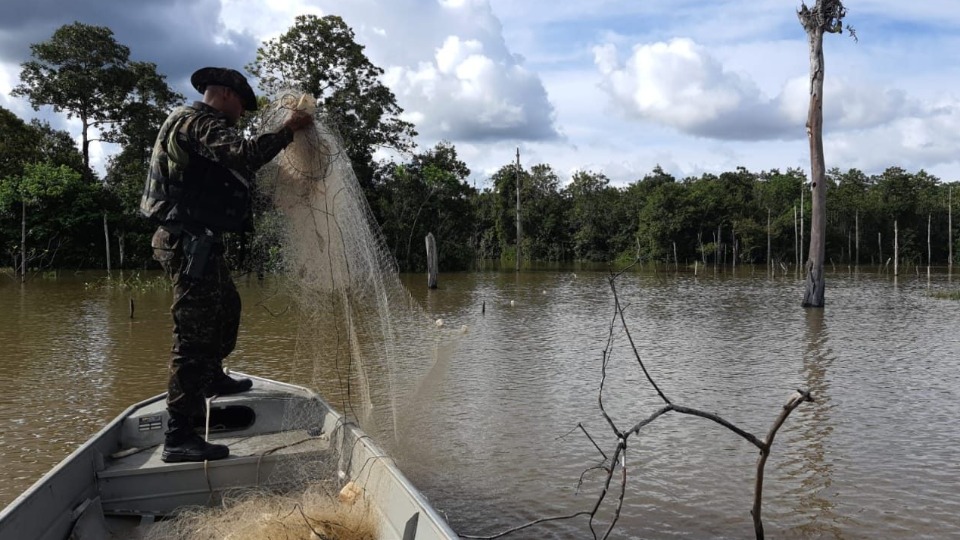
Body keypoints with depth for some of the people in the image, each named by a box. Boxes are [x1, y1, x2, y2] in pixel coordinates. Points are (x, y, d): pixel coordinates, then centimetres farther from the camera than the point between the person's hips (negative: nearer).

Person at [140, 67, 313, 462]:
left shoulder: (199, 125, 23)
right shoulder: (197, 121, -11)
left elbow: (236, 166, 19)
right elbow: (244, 154, -28)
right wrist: (287, 131, -18)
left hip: (198, 241, 11)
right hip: (189, 241, -11)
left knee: (227, 307, 28)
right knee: (195, 332, -13)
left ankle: (212, 378, 50)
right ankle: (179, 436, -12)